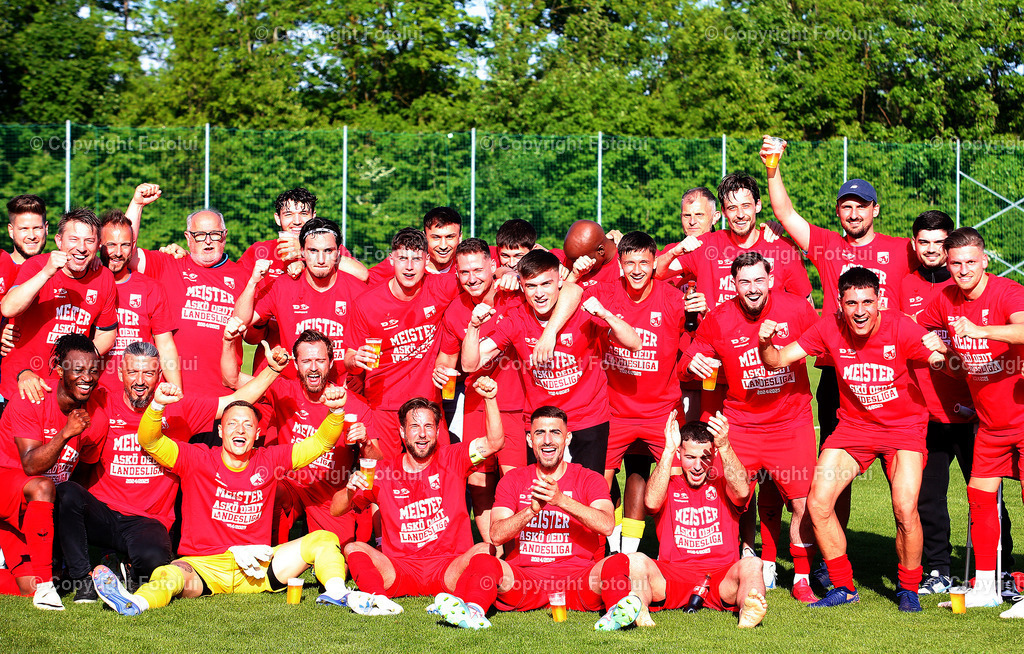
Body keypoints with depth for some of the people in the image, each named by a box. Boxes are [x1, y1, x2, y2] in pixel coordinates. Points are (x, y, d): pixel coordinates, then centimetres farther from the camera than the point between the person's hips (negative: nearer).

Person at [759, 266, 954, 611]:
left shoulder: (900, 327, -18)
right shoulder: (829, 329, -10)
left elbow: (950, 367, -25)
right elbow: (777, 360, -8)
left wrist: (942, 352, -49)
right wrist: (766, 344, -32)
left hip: (903, 426, -3)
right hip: (853, 425, 3)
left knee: (905, 509, -20)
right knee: (818, 503, -9)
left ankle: (908, 589, 5)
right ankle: (844, 587, 9)